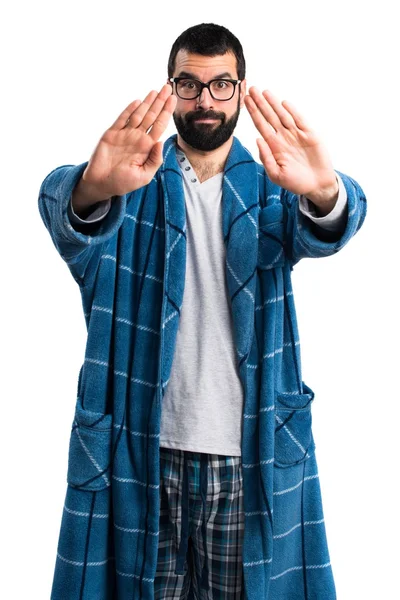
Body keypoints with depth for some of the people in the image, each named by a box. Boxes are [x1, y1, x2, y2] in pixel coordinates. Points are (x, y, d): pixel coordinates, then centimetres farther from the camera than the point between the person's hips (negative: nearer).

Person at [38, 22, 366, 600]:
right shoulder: (136, 180, 2)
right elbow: (61, 206, -19)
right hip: (141, 445, 0)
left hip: (249, 451, 1)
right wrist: (93, 189, -44)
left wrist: (325, 194, -43)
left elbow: (320, 231, -18)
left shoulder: (271, 186, 4)